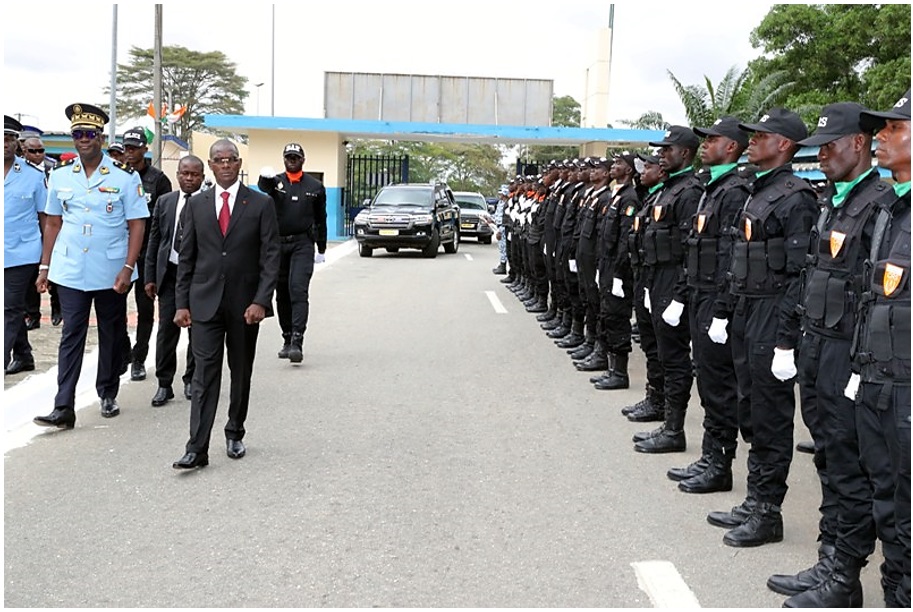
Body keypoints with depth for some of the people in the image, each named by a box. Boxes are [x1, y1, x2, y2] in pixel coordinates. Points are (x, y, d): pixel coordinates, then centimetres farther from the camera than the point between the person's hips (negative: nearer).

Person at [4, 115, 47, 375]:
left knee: (10, 309, -6)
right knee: (14, 308, 15)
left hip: (21, 253, -4)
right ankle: (23, 356, 29)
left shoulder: (34, 175, -4)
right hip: (4, 254, 4)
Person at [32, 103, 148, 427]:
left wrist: (128, 268, -15)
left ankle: (108, 395, 28)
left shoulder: (125, 177, -6)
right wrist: (44, 267, 7)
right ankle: (63, 408, 1)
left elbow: (137, 225, -7)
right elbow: (53, 223, 10)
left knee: (111, 335, 11)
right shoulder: (60, 176, 4)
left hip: (111, 273, -2)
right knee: (71, 337, 1)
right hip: (70, 272, 2)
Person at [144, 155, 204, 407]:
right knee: (166, 329, 1)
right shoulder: (164, 202, 9)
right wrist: (150, 277, 6)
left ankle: (191, 379, 24)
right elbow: (154, 241, 11)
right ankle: (164, 384, 8)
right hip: (169, 273, 2)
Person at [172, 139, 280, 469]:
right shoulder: (196, 204, 6)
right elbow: (186, 257, 8)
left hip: (244, 303, 0)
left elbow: (270, 256, -3)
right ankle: (197, 448, -5)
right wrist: (181, 303, 2)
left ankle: (235, 434, 29)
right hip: (205, 302, 1)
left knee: (241, 373, 12)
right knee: (205, 374, -4)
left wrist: (261, 301, -13)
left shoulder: (261, 204, 0)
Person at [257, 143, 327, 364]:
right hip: (278, 243, 2)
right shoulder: (275, 181, 6)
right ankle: (287, 340, 20)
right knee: (282, 294, 9)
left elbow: (320, 219, 14)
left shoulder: (315, 186, 8)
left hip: (302, 244, -2)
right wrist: (265, 177, -44)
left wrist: (321, 249, 14)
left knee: (298, 290, -16)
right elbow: (263, 186, -19)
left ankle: (297, 342, -21)